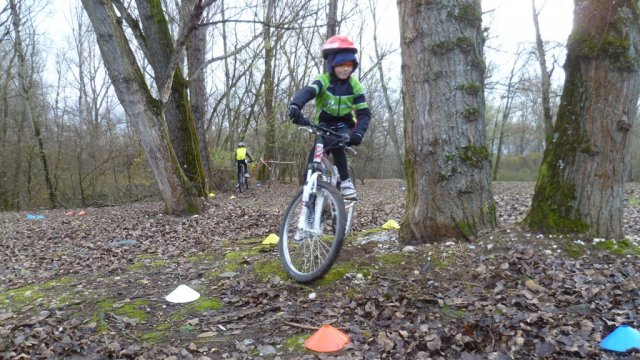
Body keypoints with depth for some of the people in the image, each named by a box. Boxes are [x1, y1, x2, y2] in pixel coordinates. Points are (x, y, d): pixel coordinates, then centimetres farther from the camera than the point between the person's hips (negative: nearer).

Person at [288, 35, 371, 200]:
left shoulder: (354, 86, -13)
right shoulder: (323, 81, -19)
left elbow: (364, 113, -17)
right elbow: (306, 92, -40)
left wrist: (358, 133, -38)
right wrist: (295, 106, -64)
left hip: (344, 125, -1)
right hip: (324, 125, 1)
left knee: (335, 144, -32)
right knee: (315, 155, -15)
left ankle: (345, 182, -19)